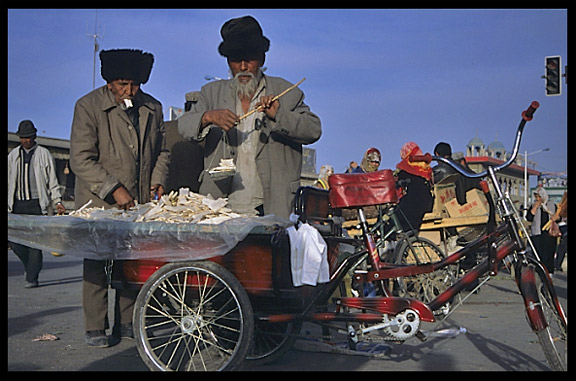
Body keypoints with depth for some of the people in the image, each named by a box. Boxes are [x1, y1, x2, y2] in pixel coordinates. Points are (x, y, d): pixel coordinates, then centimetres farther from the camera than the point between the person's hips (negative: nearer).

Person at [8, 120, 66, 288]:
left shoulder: (44, 154, 6)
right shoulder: (13, 155, 14)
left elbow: (53, 181, 6)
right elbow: (9, 181, 18)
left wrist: (57, 202, -2)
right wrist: (9, 204, 13)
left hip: (37, 204, -3)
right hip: (17, 204, 3)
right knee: (14, 240, 0)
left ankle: (32, 277, 2)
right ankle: (32, 265, 24)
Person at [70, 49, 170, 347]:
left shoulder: (153, 108, 8)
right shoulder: (88, 106, -7)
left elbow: (161, 151, 19)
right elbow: (81, 159, -12)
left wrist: (157, 181, 2)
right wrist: (114, 189, -19)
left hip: (140, 201, 4)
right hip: (98, 200, -3)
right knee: (96, 263, 0)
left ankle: (126, 323, 15)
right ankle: (95, 328, 10)